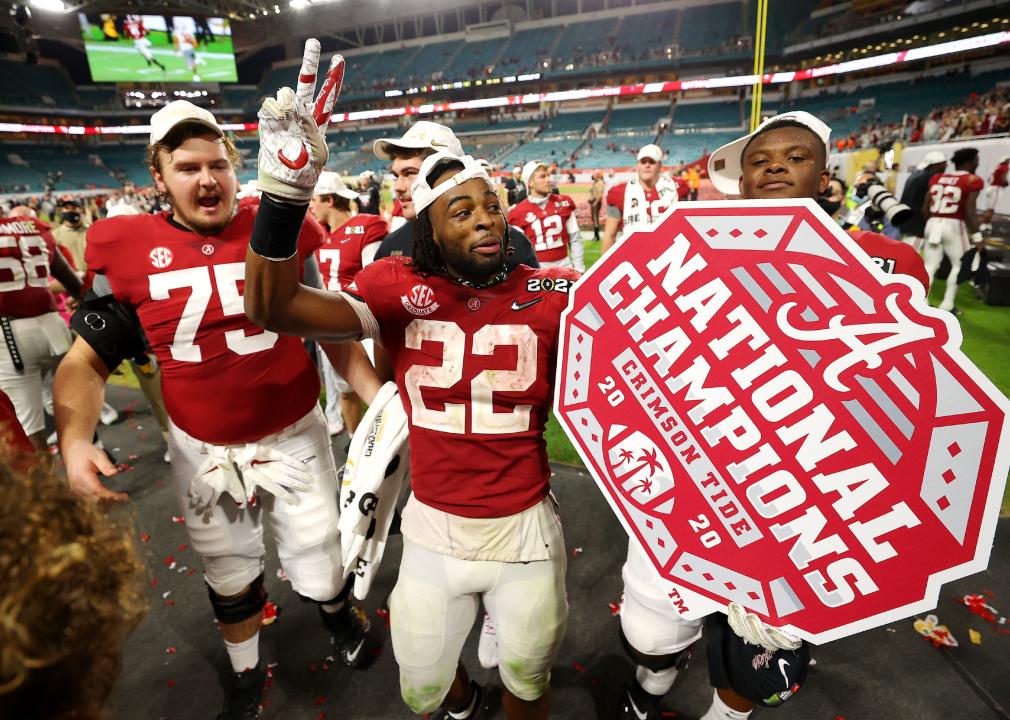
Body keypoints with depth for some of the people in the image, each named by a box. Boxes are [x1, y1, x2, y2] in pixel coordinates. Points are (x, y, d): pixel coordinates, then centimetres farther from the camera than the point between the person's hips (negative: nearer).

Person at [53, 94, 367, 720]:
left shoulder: (286, 231, -8)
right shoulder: (126, 249, -5)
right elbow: (87, 360, 1)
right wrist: (74, 440, -15)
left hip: (295, 438, -1)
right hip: (203, 452, 2)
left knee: (321, 574, 12)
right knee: (231, 582, 23)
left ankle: (338, 610, 51)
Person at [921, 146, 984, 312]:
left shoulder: (937, 178, 8)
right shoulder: (972, 181, -7)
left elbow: (925, 208, 9)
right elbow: (970, 212, -12)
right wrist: (976, 235, -6)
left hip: (933, 223, 4)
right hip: (954, 225, -4)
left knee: (930, 266, 8)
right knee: (958, 265, 12)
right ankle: (947, 305, 10)